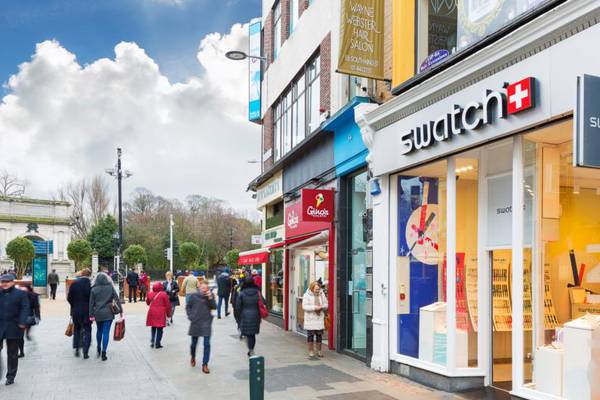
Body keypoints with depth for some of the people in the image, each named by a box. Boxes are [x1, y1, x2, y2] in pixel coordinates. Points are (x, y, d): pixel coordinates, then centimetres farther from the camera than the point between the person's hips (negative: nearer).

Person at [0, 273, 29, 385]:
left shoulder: (21, 294, -1)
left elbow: (25, 308, -5)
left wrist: (22, 322, -15)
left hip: (13, 328, -2)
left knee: (12, 354, 8)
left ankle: (10, 377, 18)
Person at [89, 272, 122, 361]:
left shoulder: (94, 289, -2)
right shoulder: (110, 287, -3)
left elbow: (91, 303, -1)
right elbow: (117, 299, -4)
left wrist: (91, 315, 3)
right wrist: (120, 310, 2)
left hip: (98, 314, 1)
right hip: (108, 313, -1)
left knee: (99, 331, 21)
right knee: (106, 332, 0)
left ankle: (98, 349, 31)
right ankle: (103, 352, -4)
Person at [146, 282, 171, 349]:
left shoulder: (150, 294, 0)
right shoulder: (164, 294, -9)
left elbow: (148, 303, 16)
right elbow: (167, 305, -5)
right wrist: (168, 313, 6)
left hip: (152, 313, 3)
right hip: (161, 313, -3)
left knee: (153, 328, 19)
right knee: (160, 328, 5)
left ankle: (152, 342, 10)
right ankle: (157, 344, 3)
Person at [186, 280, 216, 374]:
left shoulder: (210, 296, -2)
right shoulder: (194, 296, -6)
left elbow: (214, 307, -9)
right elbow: (188, 306, 6)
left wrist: (210, 298, -21)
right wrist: (190, 316, -4)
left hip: (206, 322, 0)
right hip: (195, 322, 0)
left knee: (207, 344, -6)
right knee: (194, 343, 13)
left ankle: (205, 365, 1)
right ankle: (193, 357, 44)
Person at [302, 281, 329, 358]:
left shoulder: (322, 294, 7)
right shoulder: (307, 295, -5)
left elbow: (326, 304, 10)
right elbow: (304, 306, -12)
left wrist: (322, 307, -12)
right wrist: (314, 307, -21)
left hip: (320, 318, 4)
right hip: (310, 319, -3)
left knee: (320, 335, 6)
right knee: (310, 335, 1)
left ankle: (319, 350, 19)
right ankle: (311, 351, 12)